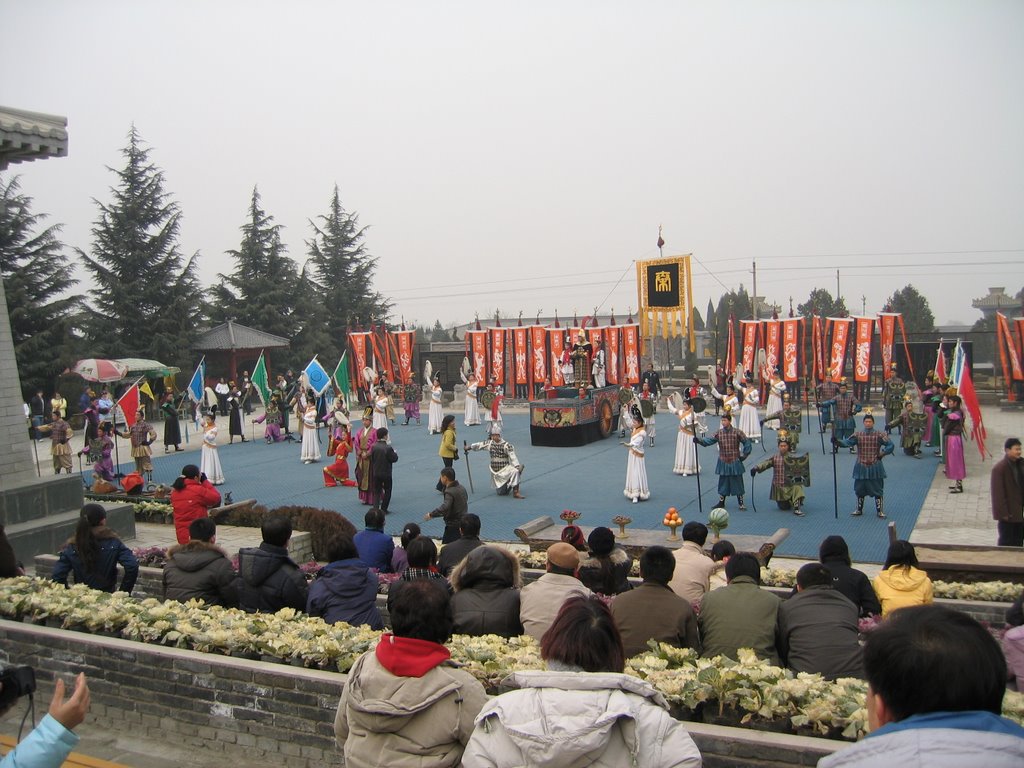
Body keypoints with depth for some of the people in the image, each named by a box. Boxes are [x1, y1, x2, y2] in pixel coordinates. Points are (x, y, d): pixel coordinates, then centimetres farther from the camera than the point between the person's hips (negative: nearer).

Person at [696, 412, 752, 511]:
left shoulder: (737, 433, -9)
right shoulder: (719, 433, -1)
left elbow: (747, 443, -4)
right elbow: (709, 440, -11)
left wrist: (744, 455, -4)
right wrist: (699, 440, -28)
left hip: (735, 463, -3)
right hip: (723, 463, 3)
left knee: (737, 483, 4)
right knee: (723, 483, 11)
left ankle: (741, 503, 15)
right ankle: (721, 502, 24)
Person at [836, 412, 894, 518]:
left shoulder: (879, 435, -5)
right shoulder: (858, 435, -2)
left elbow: (891, 446, -4)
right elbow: (847, 442, -16)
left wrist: (881, 454, -8)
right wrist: (837, 441, -33)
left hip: (875, 467, -2)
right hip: (861, 467, 2)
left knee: (877, 489, 5)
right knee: (860, 489, 12)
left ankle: (879, 511, 17)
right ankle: (859, 510, 27)